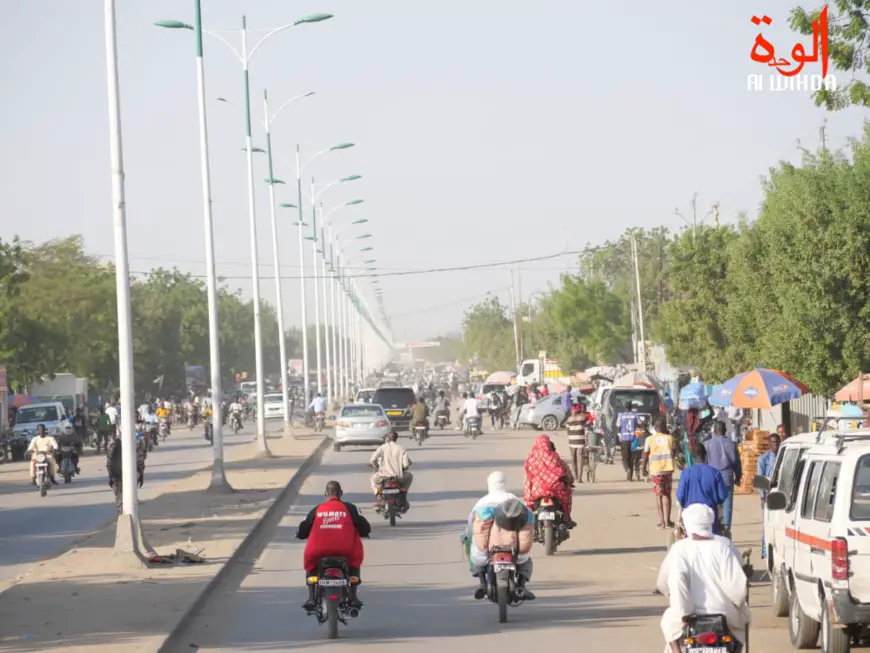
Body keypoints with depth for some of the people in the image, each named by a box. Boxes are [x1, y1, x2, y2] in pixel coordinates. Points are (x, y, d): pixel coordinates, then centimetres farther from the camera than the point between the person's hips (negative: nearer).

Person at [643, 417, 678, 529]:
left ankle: (662, 521, 2)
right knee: (667, 495, 12)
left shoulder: (650, 439, -4)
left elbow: (645, 454, -1)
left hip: (655, 469, -1)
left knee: (659, 495, 8)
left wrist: (644, 466, 13)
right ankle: (667, 521, 9)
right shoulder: (669, 438, 0)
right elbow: (674, 450, 15)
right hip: (668, 468, 1)